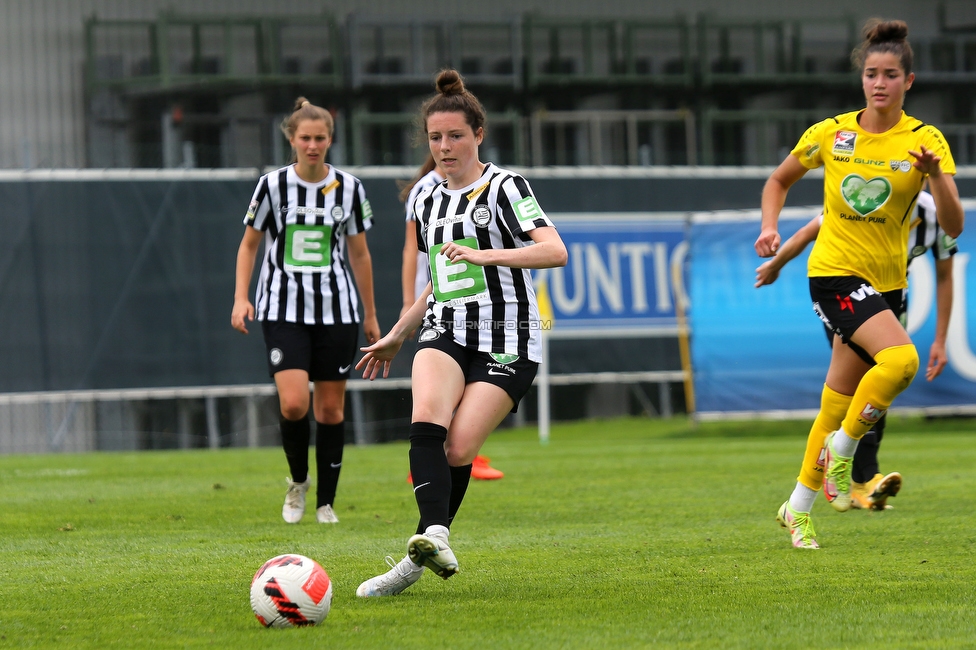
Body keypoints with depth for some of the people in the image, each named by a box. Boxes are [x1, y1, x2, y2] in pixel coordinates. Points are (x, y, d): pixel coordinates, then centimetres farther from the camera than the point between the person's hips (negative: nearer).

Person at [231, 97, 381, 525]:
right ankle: (298, 481, 10)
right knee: (293, 404, -16)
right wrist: (241, 298, -5)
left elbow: (359, 254, 11)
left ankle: (326, 502, 14)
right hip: (283, 309, -2)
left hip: (336, 310, 2)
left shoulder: (348, 188, 3)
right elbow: (249, 245, 8)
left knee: (331, 408, 3)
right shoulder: (272, 185, -2)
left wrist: (370, 314, 13)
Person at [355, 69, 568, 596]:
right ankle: (435, 538, -42)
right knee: (427, 416, -28)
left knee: (458, 449, -18)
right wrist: (395, 337, 31)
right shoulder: (428, 201, 17)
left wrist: (486, 255, -29)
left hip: (506, 342, -4)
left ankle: (420, 558, -2)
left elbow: (554, 251, -19)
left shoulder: (504, 187, -3)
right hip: (445, 334, 4)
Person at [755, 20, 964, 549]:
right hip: (835, 271, -2)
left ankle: (799, 509, 23)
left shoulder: (924, 141, -4)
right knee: (900, 359, -28)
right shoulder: (831, 134, -1)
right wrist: (770, 228, 0)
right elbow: (779, 180, 16)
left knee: (838, 404, 7)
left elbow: (953, 226, -13)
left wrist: (935, 176, -30)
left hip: (886, 282, 2)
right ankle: (840, 451, -8)